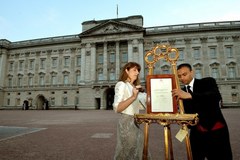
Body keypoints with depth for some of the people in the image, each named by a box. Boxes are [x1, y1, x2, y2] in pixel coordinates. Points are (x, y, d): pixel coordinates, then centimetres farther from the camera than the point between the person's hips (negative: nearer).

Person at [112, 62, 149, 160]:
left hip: (136, 123, 8)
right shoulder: (121, 84, -7)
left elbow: (137, 106, 14)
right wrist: (133, 97, -27)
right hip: (126, 123, -8)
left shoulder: (134, 87, 19)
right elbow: (117, 108, -19)